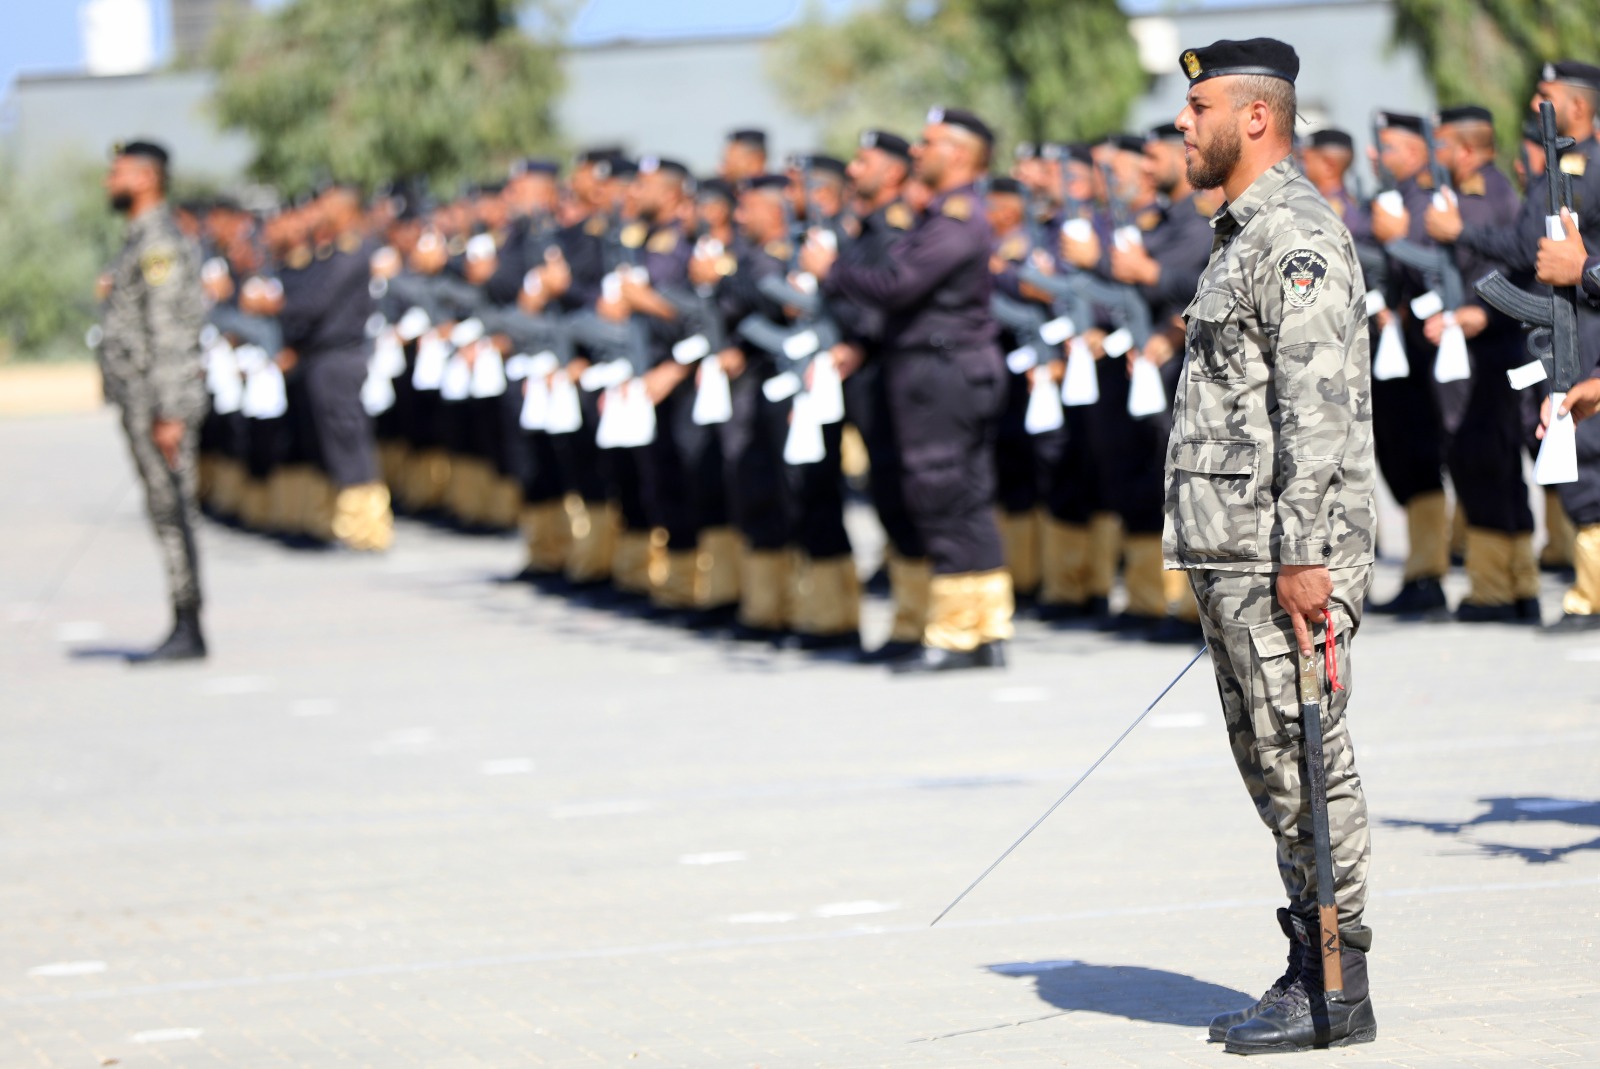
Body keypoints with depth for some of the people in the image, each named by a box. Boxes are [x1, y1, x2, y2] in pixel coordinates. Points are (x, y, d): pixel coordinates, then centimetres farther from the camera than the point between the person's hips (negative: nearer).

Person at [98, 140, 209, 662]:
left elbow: (169, 334, -19)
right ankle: (184, 631, 10)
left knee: (173, 515, -9)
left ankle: (188, 633, -9)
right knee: (167, 516, 9)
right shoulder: (141, 241, 19)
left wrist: (169, 412, -22)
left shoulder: (161, 242, -13)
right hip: (142, 401, 10)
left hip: (160, 401, -10)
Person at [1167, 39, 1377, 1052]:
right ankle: (1311, 974, 19)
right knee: (1271, 765, 13)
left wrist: (1303, 555, -24)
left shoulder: (1297, 233, -13)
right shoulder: (1243, 236, 20)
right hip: (1232, 553, 10)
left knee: (1308, 764, -7)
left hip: (1287, 554, -10)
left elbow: (1318, 405, -20)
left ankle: (1337, 990, -3)